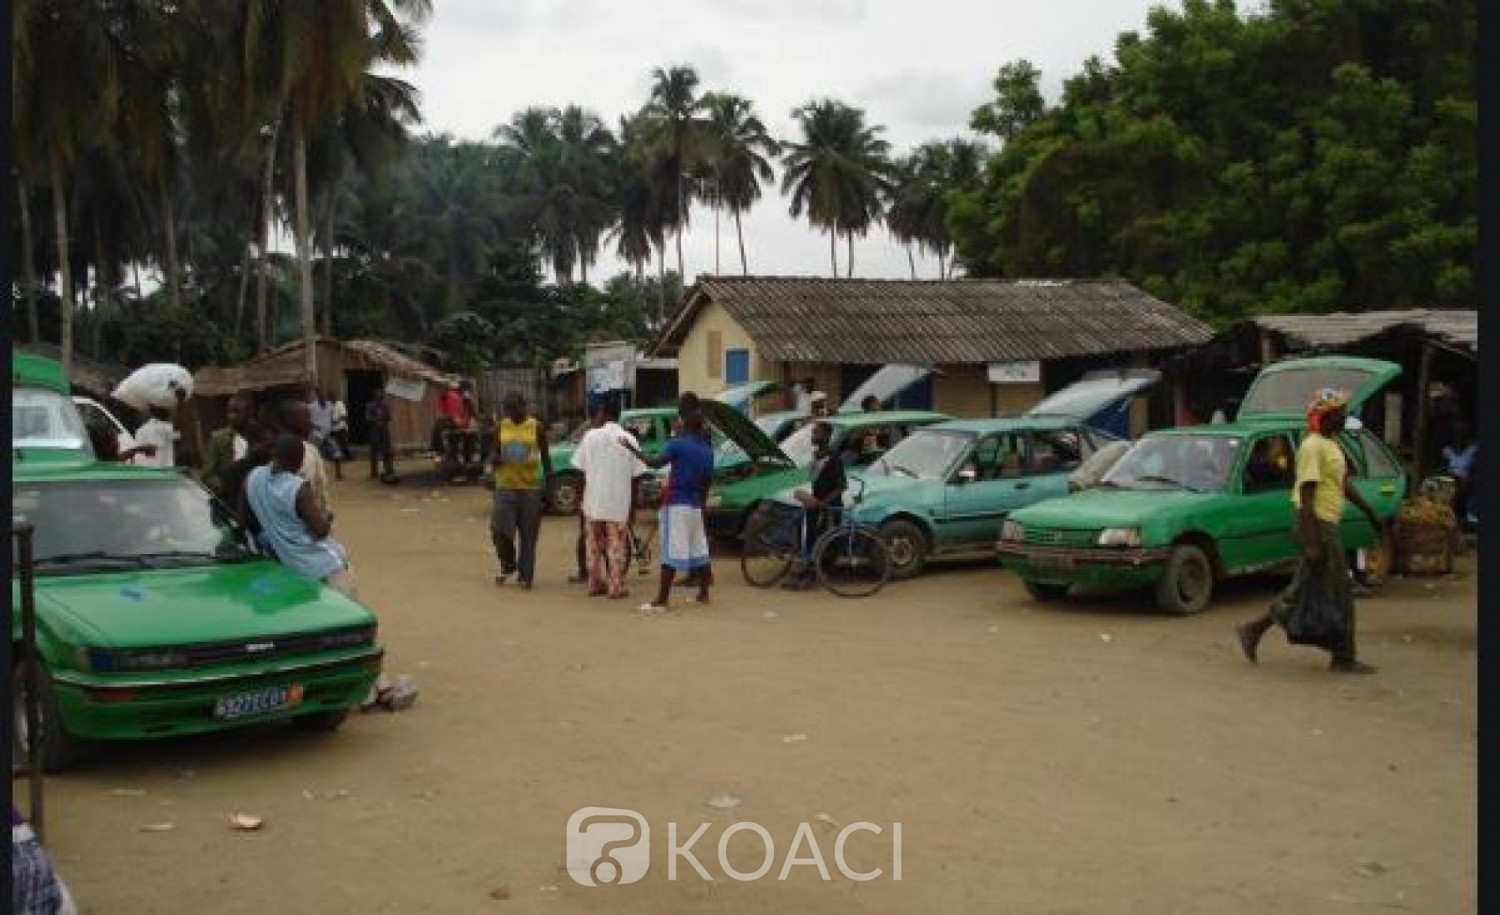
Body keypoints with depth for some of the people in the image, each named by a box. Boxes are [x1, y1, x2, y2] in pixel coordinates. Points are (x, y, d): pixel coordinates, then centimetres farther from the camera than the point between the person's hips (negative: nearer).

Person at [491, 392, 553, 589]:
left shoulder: (537, 427, -1)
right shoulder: (501, 427, 5)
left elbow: (545, 456, 5)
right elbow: (495, 454, 11)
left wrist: (549, 483, 0)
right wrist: (496, 460, -13)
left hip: (530, 486, -2)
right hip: (505, 486, 2)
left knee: (528, 535, 2)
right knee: (500, 530, -8)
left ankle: (525, 576, 12)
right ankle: (507, 565, 18)